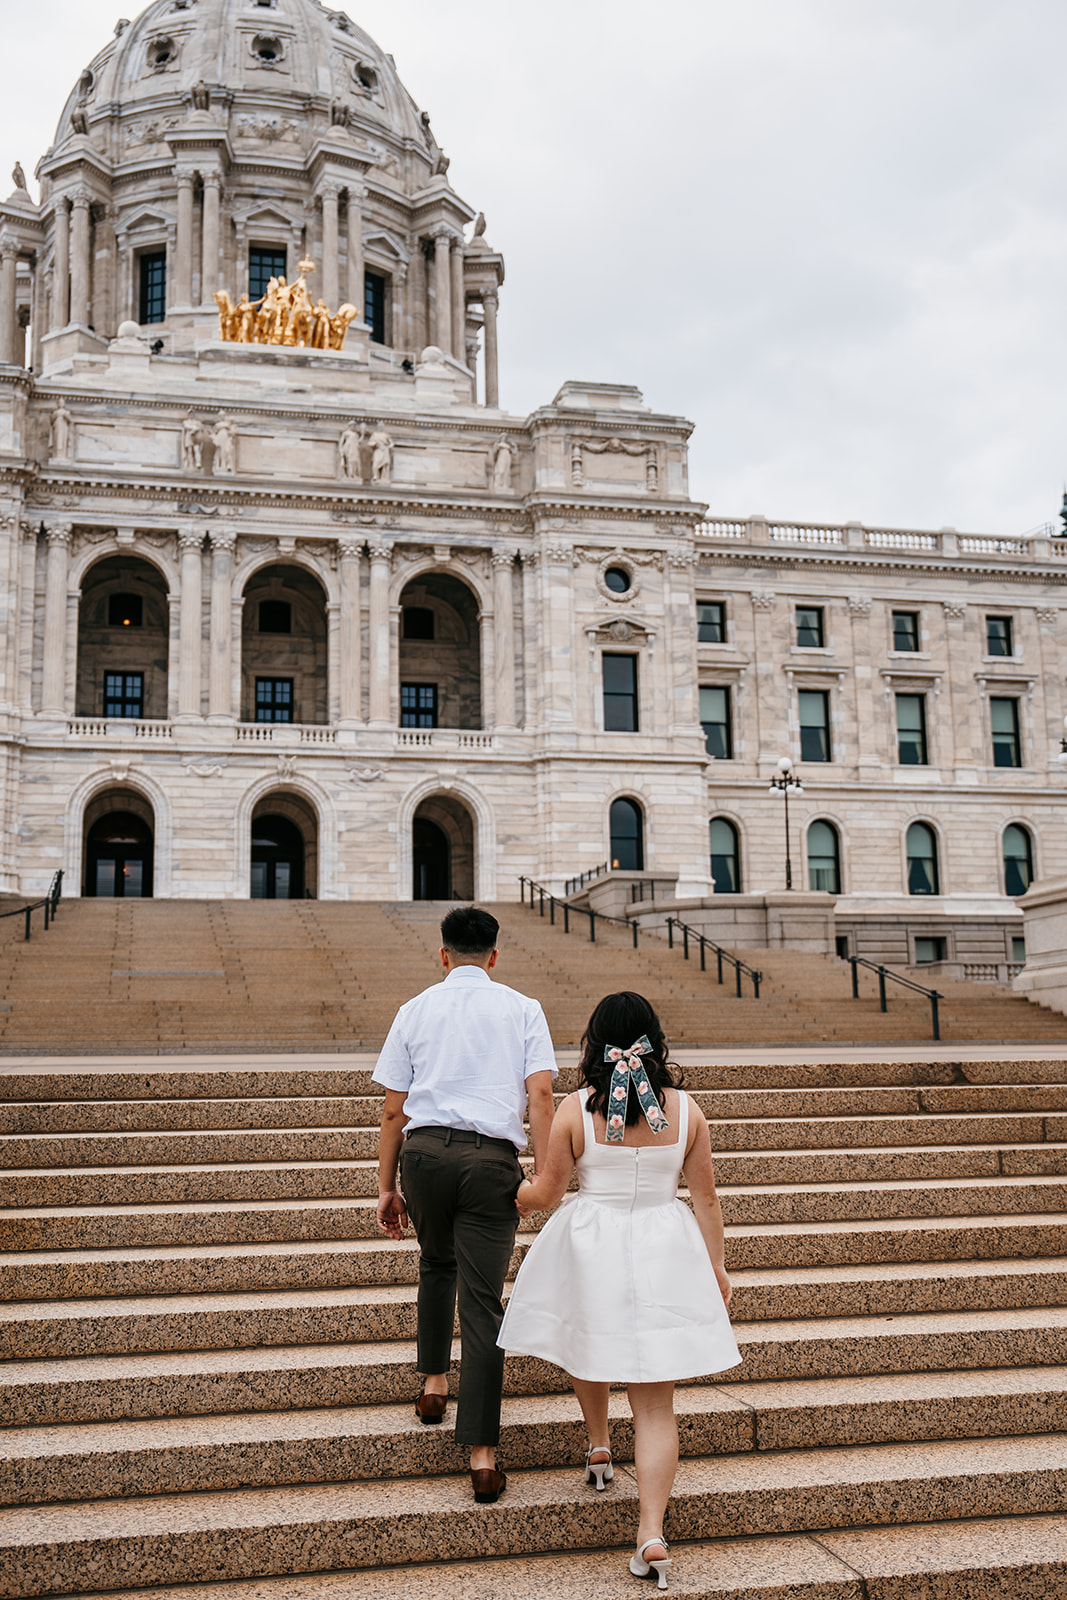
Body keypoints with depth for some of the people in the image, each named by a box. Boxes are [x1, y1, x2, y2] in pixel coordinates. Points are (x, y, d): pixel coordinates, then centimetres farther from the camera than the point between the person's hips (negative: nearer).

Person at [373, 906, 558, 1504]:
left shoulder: (416, 1010, 11)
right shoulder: (523, 1010, 9)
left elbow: (393, 1110, 10)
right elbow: (541, 1095, -3)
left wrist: (387, 1187, 15)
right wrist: (544, 1176, -3)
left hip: (425, 1151, 2)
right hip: (492, 1158, -1)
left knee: (437, 1263, 30)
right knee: (483, 1300, 1)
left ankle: (434, 1381, 32)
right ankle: (483, 1454, 0)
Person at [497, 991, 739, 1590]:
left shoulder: (576, 1110, -10)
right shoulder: (686, 1110, -5)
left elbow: (545, 1194, -2)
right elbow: (706, 1199, 1)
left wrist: (508, 1189, 19)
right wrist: (716, 1266, 13)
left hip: (592, 1250, -1)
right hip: (665, 1253, 1)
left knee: (593, 1339, 32)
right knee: (656, 1404, 5)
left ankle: (599, 1449, 48)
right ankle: (652, 1534, -3)